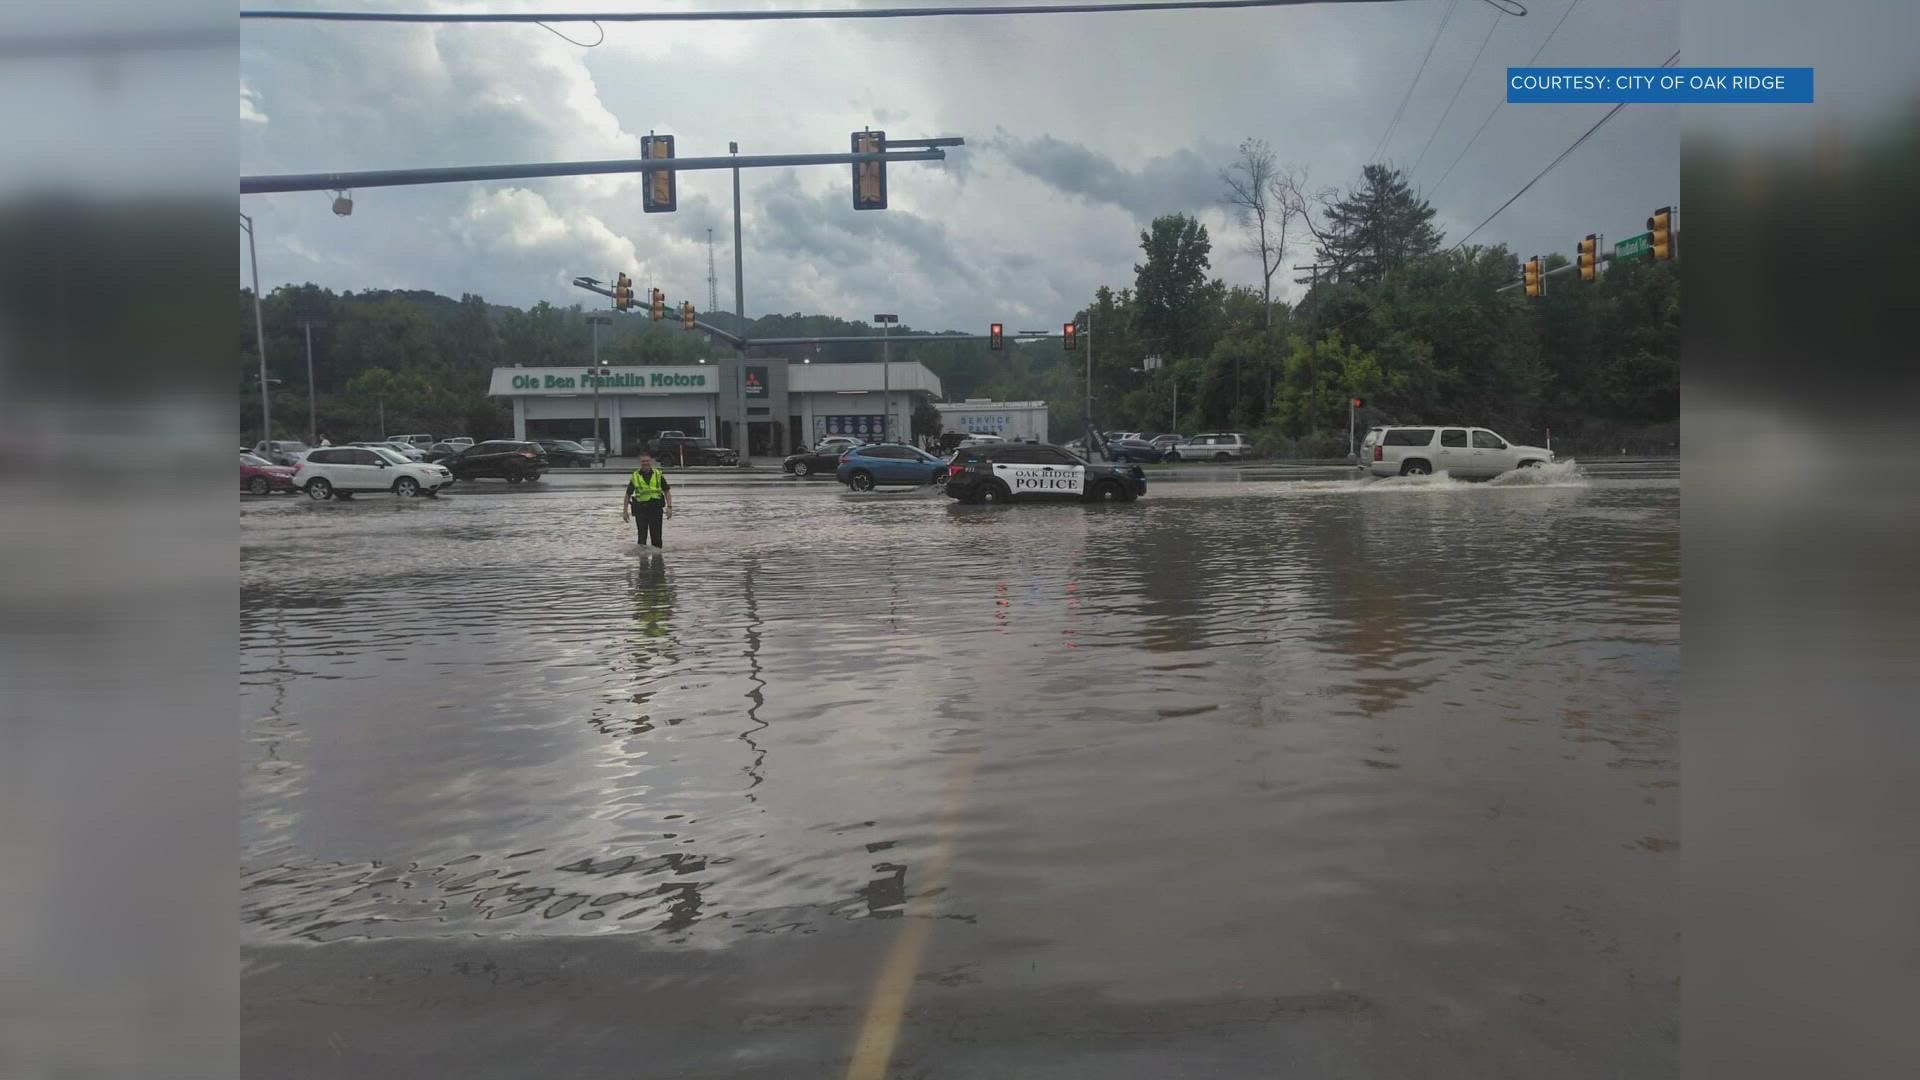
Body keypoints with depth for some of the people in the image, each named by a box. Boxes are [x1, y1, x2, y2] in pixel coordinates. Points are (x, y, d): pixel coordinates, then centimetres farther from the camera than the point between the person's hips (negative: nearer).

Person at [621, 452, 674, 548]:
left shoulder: (658, 474, 7)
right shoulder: (635, 476, 6)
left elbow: (667, 491, 7)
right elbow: (627, 495, 10)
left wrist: (669, 507, -4)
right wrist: (625, 511, 4)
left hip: (656, 509, 0)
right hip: (640, 509, 0)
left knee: (656, 536, 3)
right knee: (642, 535, -1)